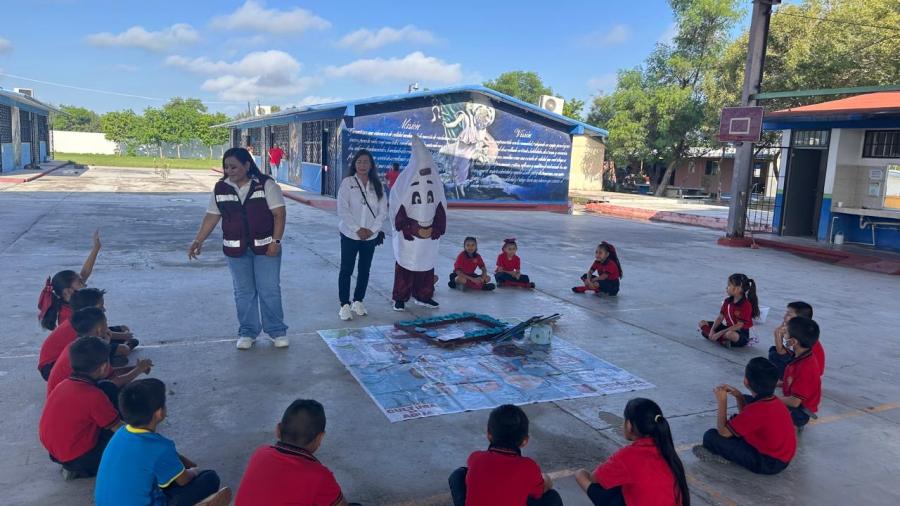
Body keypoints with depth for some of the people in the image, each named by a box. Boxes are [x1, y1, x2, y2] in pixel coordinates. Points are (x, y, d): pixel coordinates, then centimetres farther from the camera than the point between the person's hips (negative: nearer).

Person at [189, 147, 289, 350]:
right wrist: (199, 240, 1)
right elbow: (212, 216, 8)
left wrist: (276, 241, -18)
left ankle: (277, 330, 16)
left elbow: (279, 214, -11)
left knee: (270, 290, 1)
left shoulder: (266, 184, -10)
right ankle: (247, 332, 23)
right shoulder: (220, 189, 2)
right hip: (236, 249, 3)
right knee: (243, 292, 10)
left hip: (265, 246, -3)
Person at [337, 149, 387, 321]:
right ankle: (344, 305, 7)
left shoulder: (377, 185, 6)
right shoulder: (347, 182, -4)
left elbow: (383, 211, 2)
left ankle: (358, 302, 23)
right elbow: (342, 210, -11)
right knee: (346, 270, 1)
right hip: (350, 234, -3)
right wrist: (358, 229, -16)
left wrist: (371, 229, -10)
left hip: (371, 236, 4)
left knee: (364, 270, 11)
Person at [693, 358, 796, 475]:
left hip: (768, 462, -9)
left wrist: (722, 401, -12)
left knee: (711, 436, -13)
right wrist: (739, 397, 3)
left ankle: (722, 456, 14)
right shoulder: (772, 400, 0)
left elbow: (723, 432, -21)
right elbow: (747, 417, 17)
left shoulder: (757, 409, -28)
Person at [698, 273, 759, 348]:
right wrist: (712, 331, -15)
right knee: (702, 323, 3)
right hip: (728, 328, 8)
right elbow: (720, 317, 2)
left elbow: (739, 325, -23)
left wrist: (720, 333, -25)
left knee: (731, 334, -44)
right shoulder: (727, 301, 3)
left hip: (741, 333, -8)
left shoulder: (746, 305, -20)